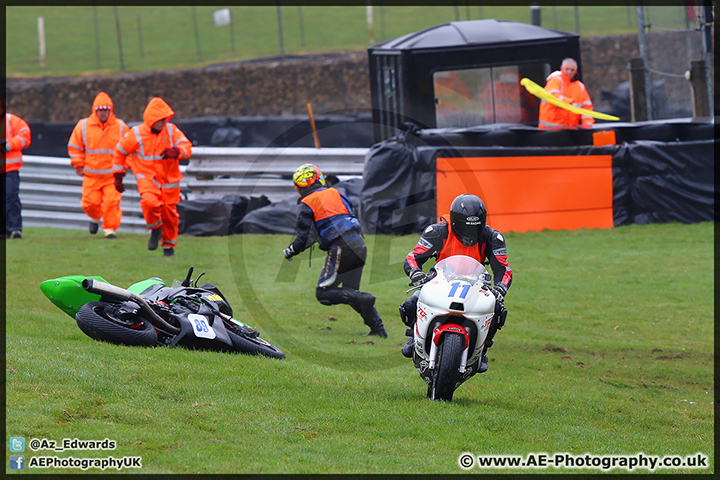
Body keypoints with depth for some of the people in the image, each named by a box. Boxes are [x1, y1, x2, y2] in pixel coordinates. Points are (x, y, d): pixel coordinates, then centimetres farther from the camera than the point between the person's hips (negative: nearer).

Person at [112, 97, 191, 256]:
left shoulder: (171, 130, -5)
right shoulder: (136, 134, -9)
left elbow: (186, 147, -11)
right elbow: (120, 152, 4)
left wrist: (175, 152, -33)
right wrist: (118, 176, 6)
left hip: (169, 179, 2)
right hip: (146, 176, -2)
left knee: (169, 214, 8)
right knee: (150, 202, -30)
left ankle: (169, 244, 33)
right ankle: (155, 229, -1)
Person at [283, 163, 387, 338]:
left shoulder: (308, 203, 1)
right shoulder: (335, 193, 18)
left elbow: (303, 237, -3)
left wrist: (290, 251, 16)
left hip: (340, 247, -7)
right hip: (359, 244, 7)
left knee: (323, 293, -2)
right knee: (350, 292, 19)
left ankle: (363, 299, -22)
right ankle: (378, 328, 8)